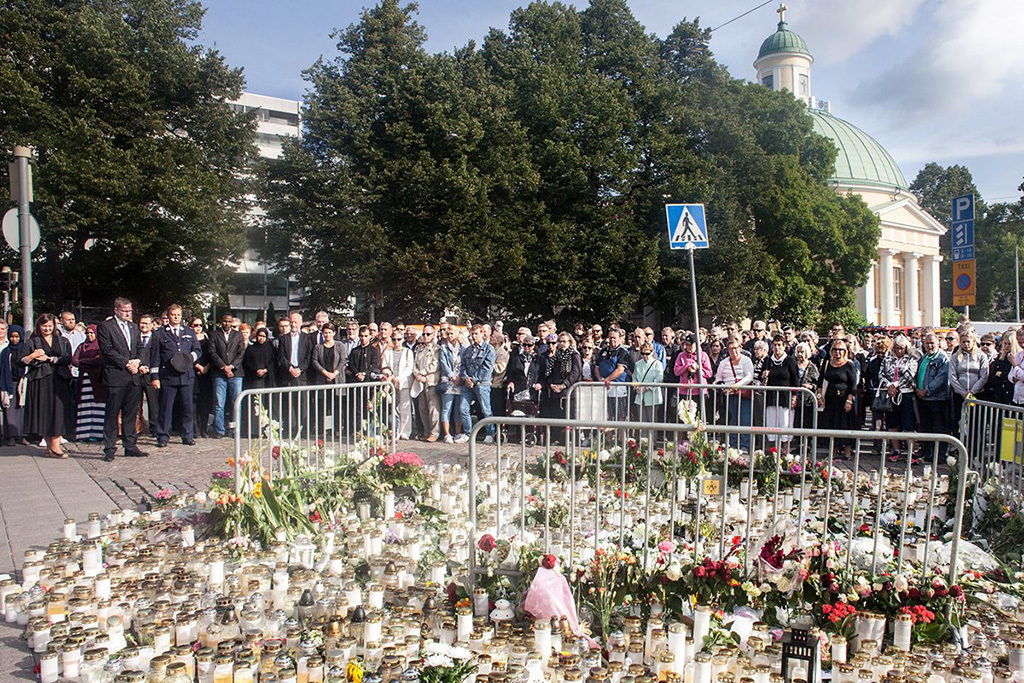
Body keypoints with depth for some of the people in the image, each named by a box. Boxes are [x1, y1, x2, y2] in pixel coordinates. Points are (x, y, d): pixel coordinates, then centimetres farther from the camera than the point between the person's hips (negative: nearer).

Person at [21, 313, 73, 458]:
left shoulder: (63, 341, 15)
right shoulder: (32, 342, 12)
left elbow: (68, 359, 2)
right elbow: (22, 361, 5)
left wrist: (49, 359, -8)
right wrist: (33, 355, -14)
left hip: (59, 381, 1)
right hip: (41, 380, -1)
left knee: (58, 411, -6)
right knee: (43, 411, -4)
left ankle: (54, 445, -4)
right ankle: (51, 445, 1)